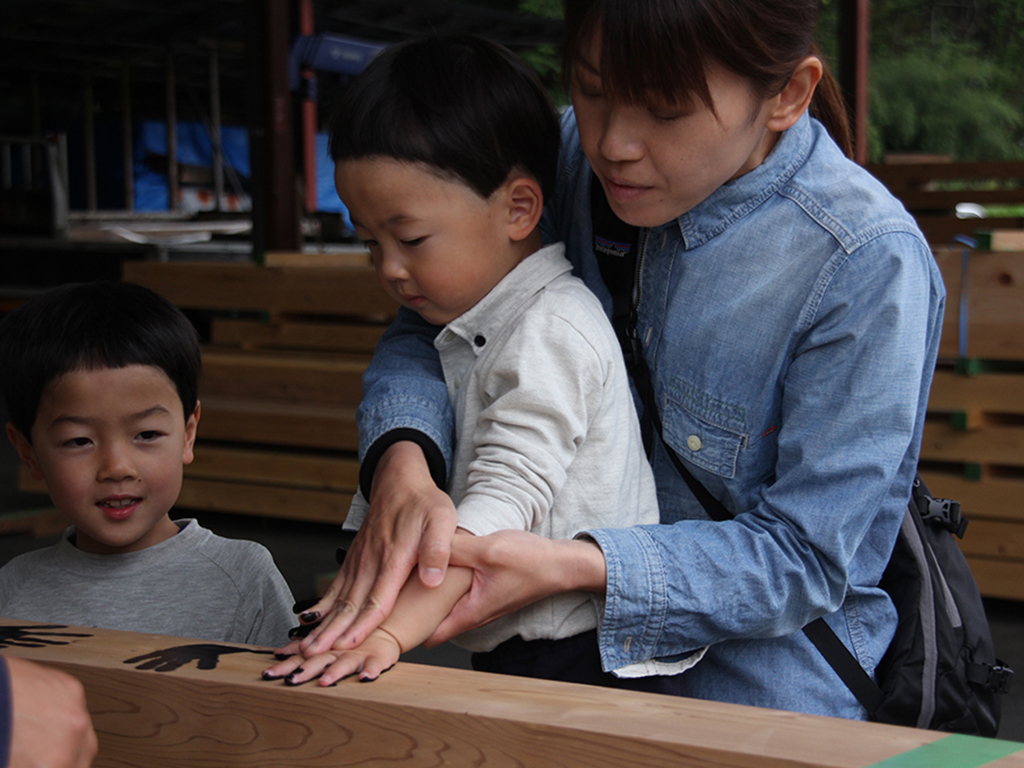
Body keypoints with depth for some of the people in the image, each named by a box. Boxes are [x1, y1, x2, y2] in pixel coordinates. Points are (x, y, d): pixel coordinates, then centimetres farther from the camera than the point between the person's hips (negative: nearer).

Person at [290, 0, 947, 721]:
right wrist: (401, 464, -28)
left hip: (764, 686, -3)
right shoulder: (578, 159, -11)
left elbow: (805, 558, -21)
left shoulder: (869, 265, -24)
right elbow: (424, 335, -4)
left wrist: (573, 566, -34)